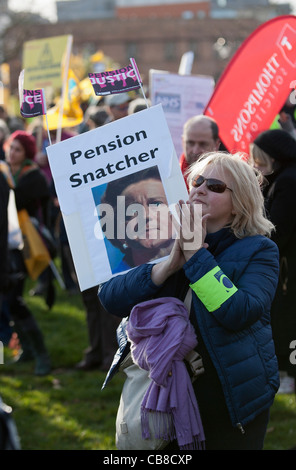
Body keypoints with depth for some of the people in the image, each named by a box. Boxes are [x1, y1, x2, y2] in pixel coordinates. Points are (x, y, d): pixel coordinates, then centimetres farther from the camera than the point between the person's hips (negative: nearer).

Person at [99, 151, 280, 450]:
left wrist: (196, 254, -22)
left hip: (232, 401, -3)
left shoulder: (258, 251, -7)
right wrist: (170, 264, -20)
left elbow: (239, 313, -25)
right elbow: (110, 299, -8)